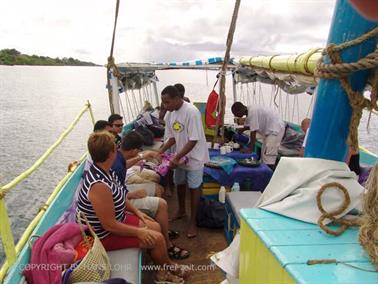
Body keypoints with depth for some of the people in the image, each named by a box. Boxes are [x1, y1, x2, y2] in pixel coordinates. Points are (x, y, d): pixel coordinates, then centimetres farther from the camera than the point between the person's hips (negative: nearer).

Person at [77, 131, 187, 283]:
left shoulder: (103, 170, -6)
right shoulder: (99, 185, -36)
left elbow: (119, 197, 11)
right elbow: (110, 225, -29)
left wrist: (137, 212, 9)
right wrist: (139, 232, -18)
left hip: (117, 219, 9)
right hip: (105, 235, -9)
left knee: (155, 227, 9)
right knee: (157, 238, -7)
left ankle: (162, 270, 23)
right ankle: (168, 266, 24)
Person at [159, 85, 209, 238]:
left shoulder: (191, 112, -26)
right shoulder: (169, 114, -3)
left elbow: (193, 141, -26)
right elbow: (172, 137, 6)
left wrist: (177, 157, -26)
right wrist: (161, 151, -8)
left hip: (194, 156, -7)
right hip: (180, 156, 7)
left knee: (194, 188, 2)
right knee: (179, 184, 19)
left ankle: (192, 222, 15)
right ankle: (181, 210, 42)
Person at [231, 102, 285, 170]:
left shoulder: (252, 112, -26)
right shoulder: (249, 111, 3)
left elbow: (253, 132, -25)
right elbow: (247, 126, 19)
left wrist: (250, 148, -20)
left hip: (276, 129, -10)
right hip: (269, 129, 10)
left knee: (268, 156, -14)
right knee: (264, 154, 14)